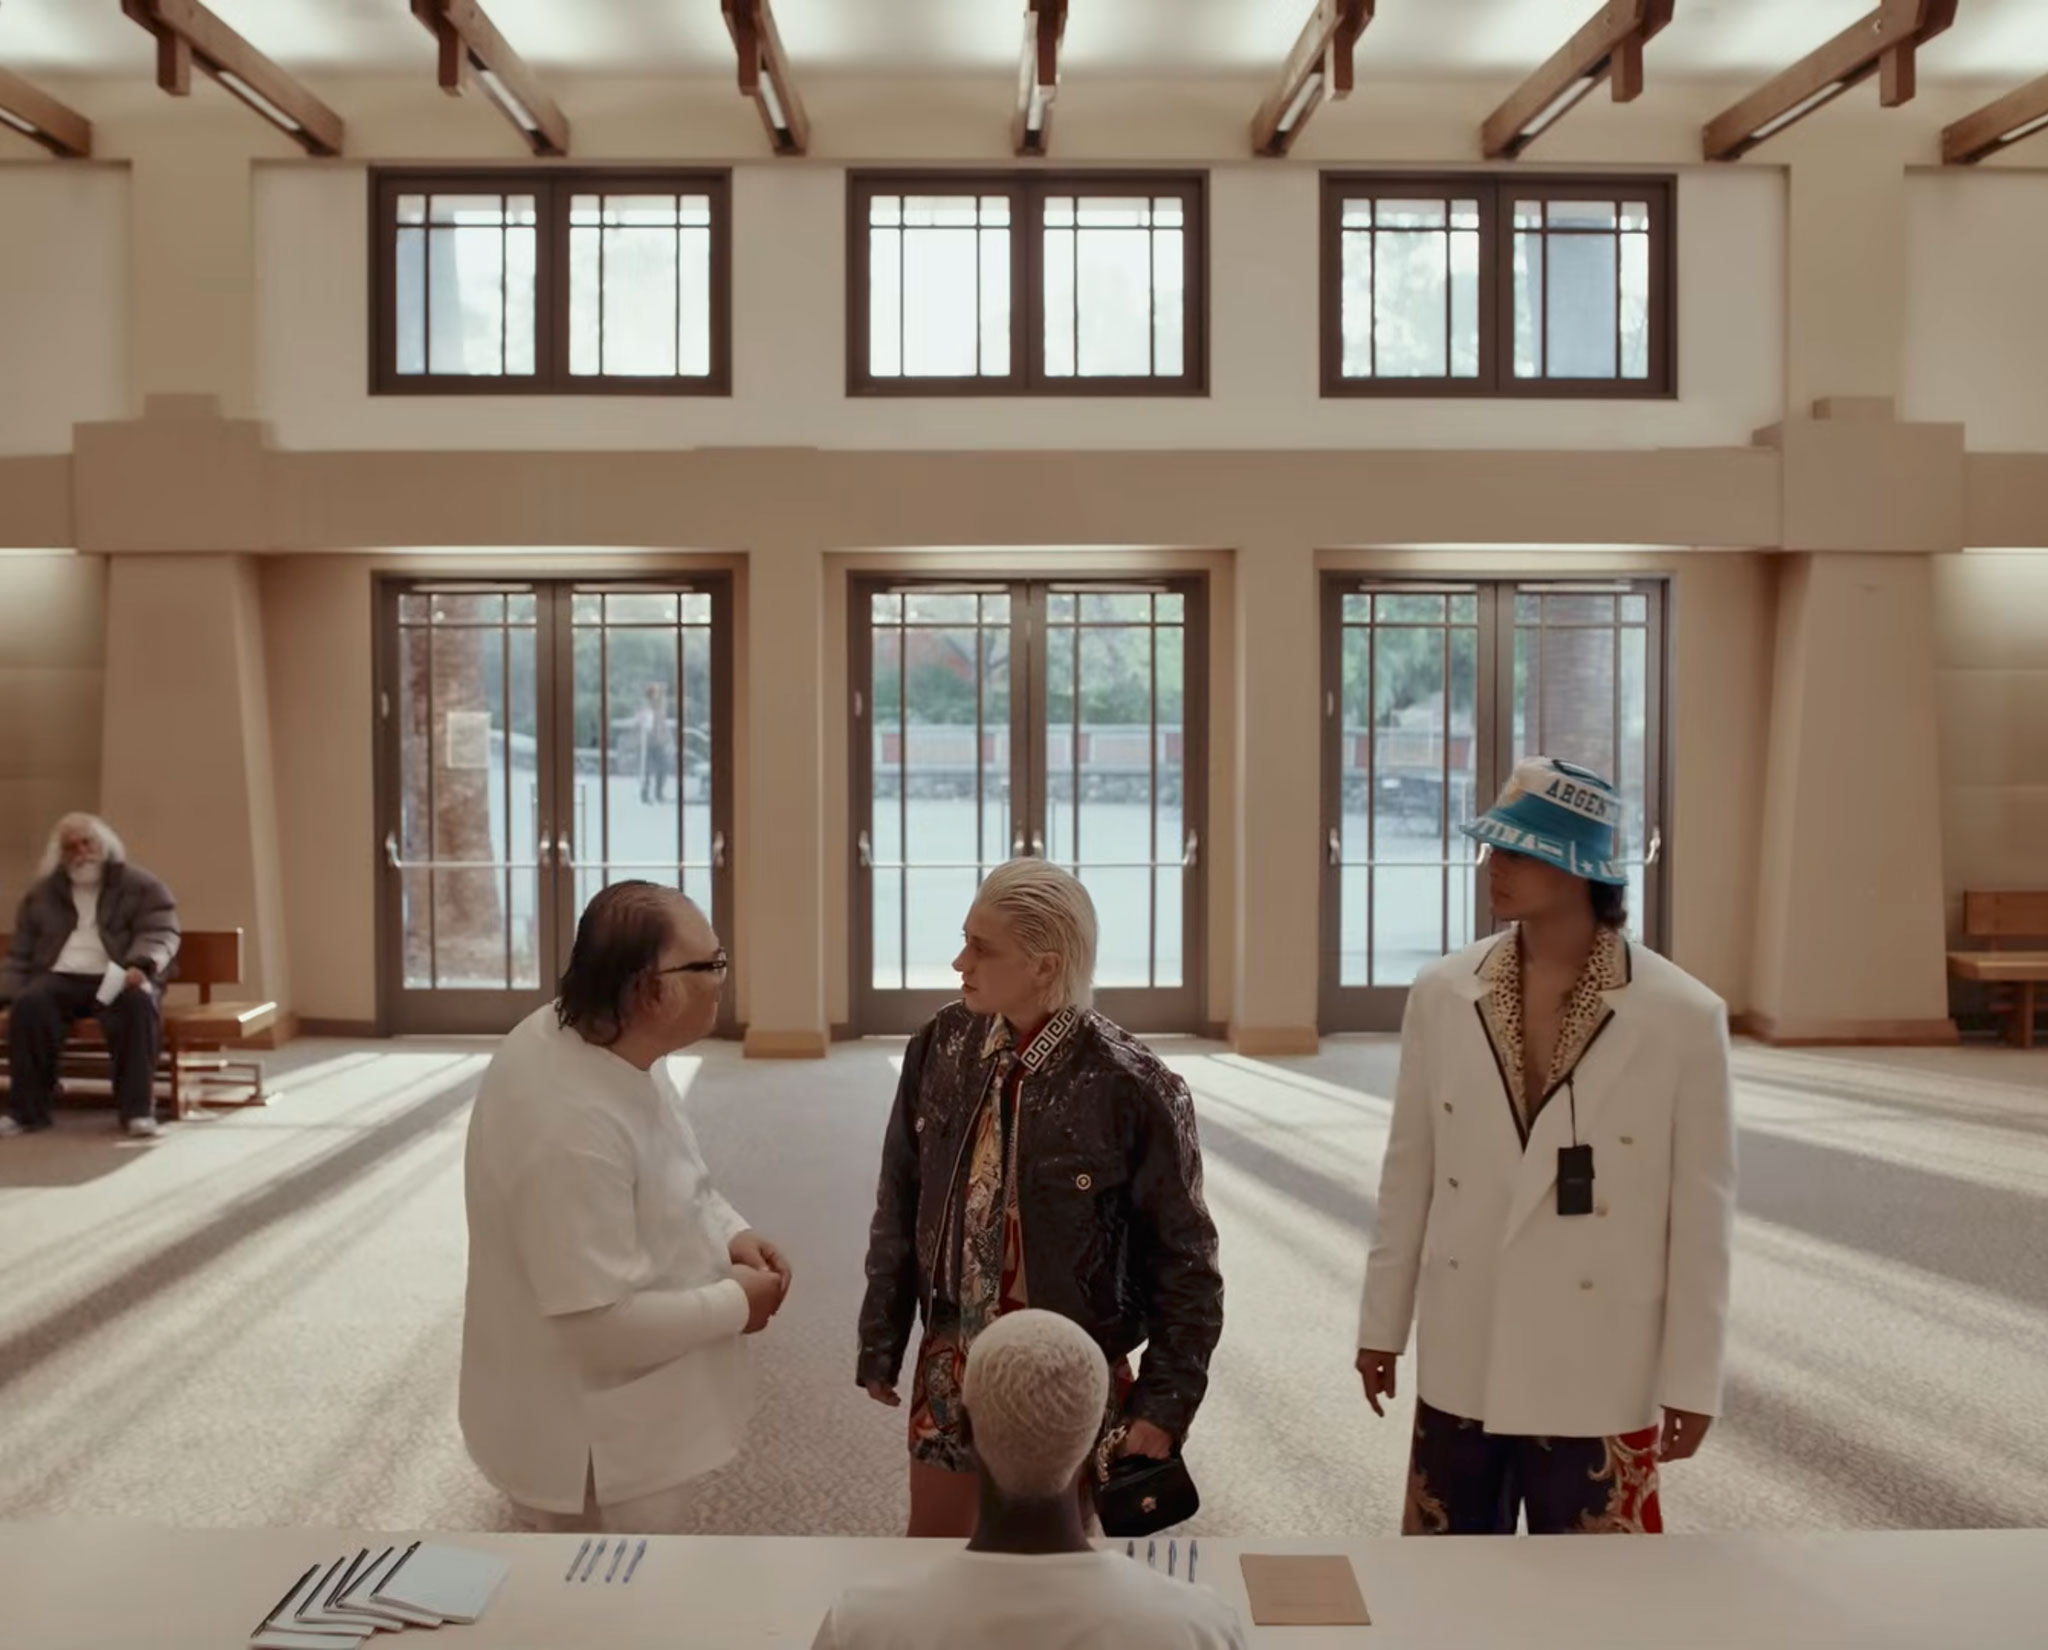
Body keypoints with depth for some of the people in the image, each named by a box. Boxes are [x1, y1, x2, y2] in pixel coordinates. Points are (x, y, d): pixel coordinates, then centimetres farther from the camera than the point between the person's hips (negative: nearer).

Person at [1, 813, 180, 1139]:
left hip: (117, 978, -2)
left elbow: (161, 932, -4)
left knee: (137, 1003, -37)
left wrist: (141, 965, -25)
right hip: (61, 978, 3)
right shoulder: (42, 894, 20)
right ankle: (26, 1109, -25)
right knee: (28, 1004, -32)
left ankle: (138, 1107, -36)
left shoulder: (140, 886, 10)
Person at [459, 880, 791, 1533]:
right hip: (590, 1442, -9)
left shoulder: (609, 1043, -7)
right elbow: (600, 1323, -33)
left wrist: (729, 1233, -5)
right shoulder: (571, 1123, -36)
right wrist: (734, 1303, -19)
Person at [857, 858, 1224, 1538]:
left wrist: (1165, 1404, -11)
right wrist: (881, 1342, 7)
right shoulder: (942, 1047, -6)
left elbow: (1184, 1262, -11)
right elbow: (898, 1208, 4)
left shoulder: (1129, 1087, -20)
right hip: (950, 1363, 4)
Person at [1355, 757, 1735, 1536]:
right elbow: (1408, 1175, 4)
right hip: (1461, 1365, 3)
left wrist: (1691, 1379, -4)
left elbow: (1702, 1214, -7)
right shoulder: (1443, 994, -4)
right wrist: (1382, 1323, 8)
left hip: (1597, 1377, -3)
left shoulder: (1682, 1017, -12)